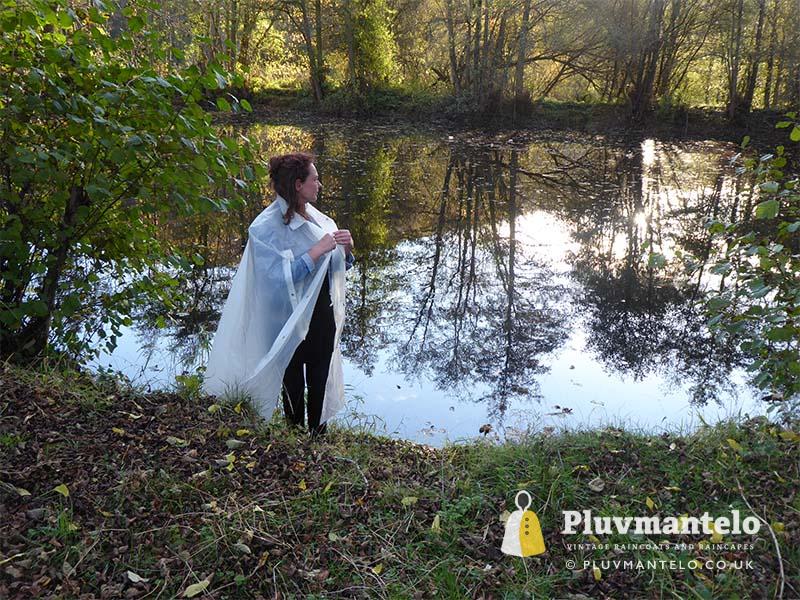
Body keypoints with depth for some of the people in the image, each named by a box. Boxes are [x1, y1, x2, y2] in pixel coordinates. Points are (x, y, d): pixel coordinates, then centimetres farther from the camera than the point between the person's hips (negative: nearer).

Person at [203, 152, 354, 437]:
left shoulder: (317, 218, 2)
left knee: (320, 381, 17)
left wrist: (346, 248, -9)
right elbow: (279, 277, -27)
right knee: (293, 384, 11)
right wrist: (317, 251, -28)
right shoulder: (266, 227, -18)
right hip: (291, 322, -6)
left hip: (324, 315, 6)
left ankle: (319, 435, 35)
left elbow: (338, 267, 11)